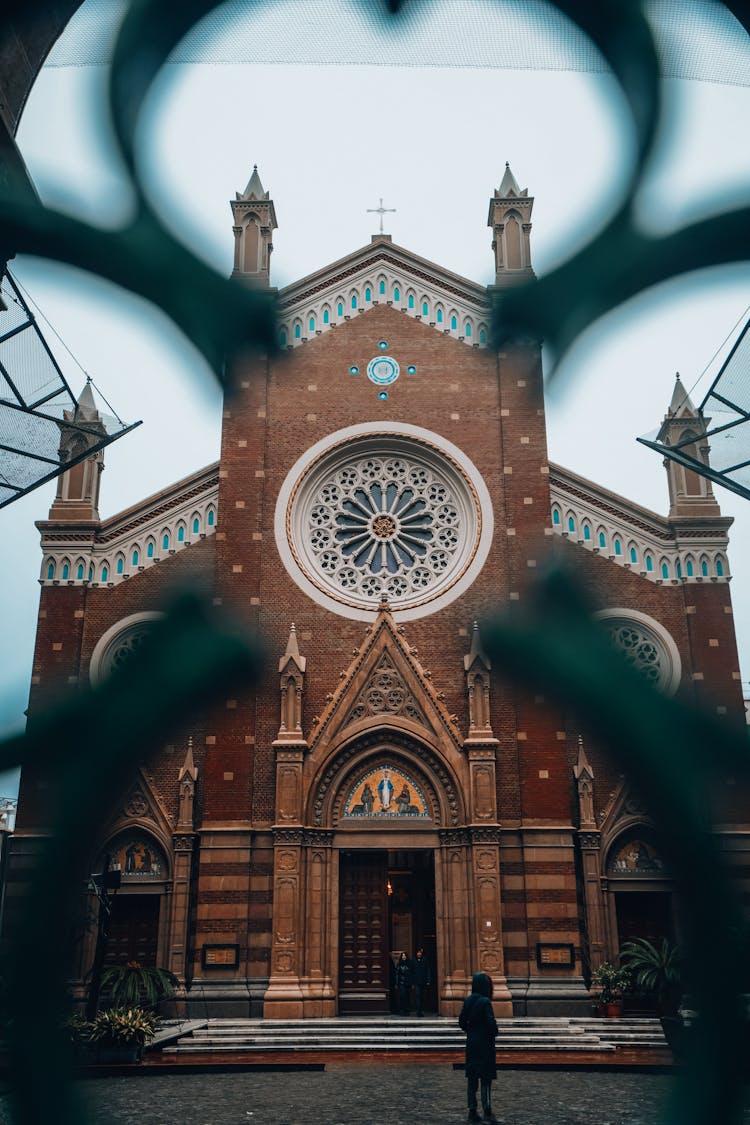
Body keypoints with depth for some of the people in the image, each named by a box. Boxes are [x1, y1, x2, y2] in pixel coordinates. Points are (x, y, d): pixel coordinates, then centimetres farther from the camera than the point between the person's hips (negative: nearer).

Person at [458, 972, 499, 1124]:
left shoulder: (468, 1001, 3)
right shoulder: (485, 1002, -16)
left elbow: (462, 1022, 7)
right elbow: (491, 1023, -20)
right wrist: (493, 1033, -2)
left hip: (471, 1043, 6)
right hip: (484, 1044, -6)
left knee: (472, 1078, 11)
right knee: (486, 1078, 0)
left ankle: (472, 1111, 15)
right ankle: (487, 1111, -2)